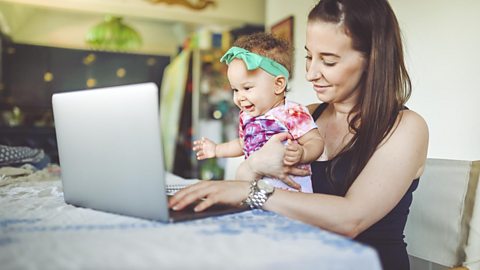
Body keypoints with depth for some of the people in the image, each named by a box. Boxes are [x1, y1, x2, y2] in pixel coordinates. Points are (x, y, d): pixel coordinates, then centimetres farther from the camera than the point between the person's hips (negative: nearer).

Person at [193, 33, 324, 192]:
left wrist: (301, 154, -32)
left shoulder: (293, 113, -11)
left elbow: (316, 141, -12)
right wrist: (217, 150, 37)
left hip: (288, 186, -7)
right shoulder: (246, 116, 14)